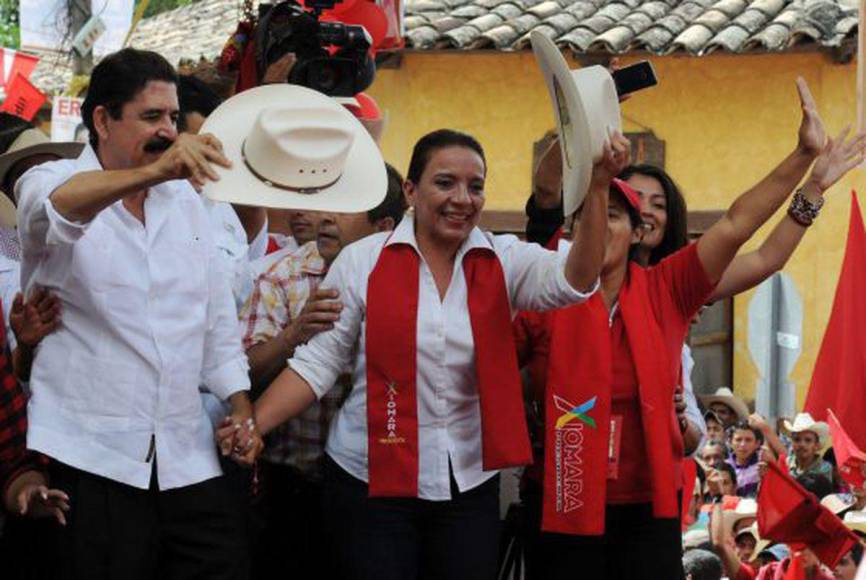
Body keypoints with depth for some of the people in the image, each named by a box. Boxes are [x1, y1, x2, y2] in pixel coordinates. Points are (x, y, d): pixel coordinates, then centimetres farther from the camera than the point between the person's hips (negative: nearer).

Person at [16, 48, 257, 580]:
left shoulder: (185, 198, 14)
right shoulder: (51, 183, -4)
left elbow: (218, 313, 19)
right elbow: (53, 209, -30)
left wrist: (242, 408, 9)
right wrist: (153, 171, -46)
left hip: (187, 456, 5)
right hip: (89, 454, -5)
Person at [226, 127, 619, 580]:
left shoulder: (502, 263, 1)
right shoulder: (362, 262, -4)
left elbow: (573, 282, -17)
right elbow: (318, 362, -3)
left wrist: (597, 188, -30)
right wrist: (252, 426, -15)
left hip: (470, 487, 2)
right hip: (372, 481, -2)